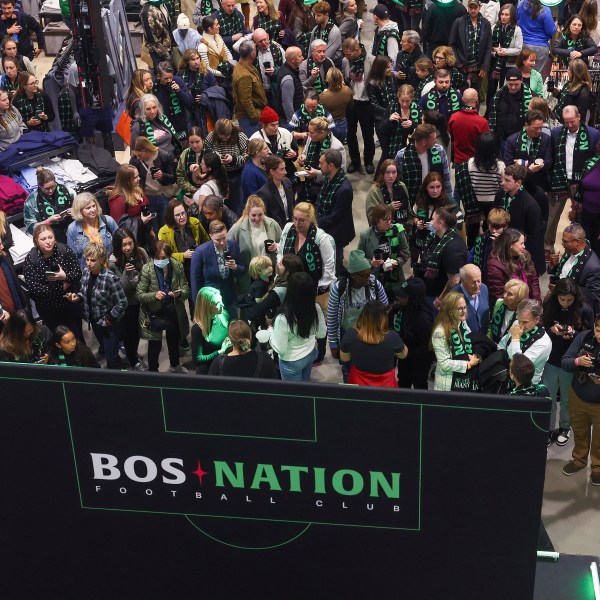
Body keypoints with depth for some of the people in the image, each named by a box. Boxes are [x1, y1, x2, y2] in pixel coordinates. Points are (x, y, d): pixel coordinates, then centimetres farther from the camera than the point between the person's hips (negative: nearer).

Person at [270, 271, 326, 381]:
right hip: (311, 354, 5)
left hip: (292, 362, -5)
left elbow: (280, 349, -24)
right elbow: (322, 334, -2)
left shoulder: (283, 318, -34)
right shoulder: (316, 308, -18)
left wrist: (270, 331, -9)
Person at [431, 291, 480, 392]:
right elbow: (444, 364, -20)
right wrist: (468, 364, -12)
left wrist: (475, 357, -2)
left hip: (469, 381, 7)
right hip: (450, 385, -7)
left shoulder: (464, 325, 6)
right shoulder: (440, 332, -18)